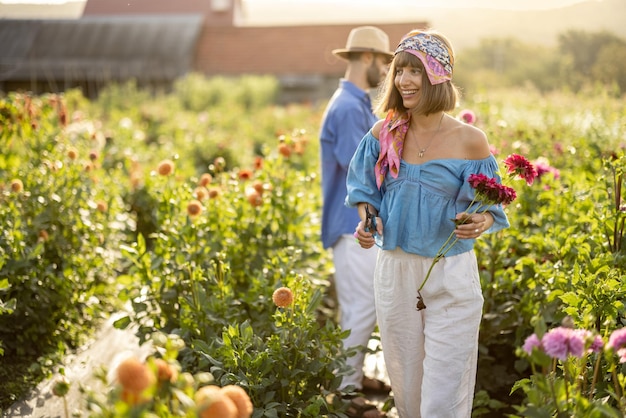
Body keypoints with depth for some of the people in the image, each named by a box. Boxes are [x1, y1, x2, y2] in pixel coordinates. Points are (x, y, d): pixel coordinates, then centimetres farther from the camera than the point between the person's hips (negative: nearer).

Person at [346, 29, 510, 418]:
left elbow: (490, 207, -3)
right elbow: (367, 189, 10)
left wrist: (480, 222, -25)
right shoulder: (385, 132, -2)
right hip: (394, 269, 3)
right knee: (404, 380, 17)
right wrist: (367, 221, -9)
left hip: (451, 275, -3)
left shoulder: (470, 140, -10)